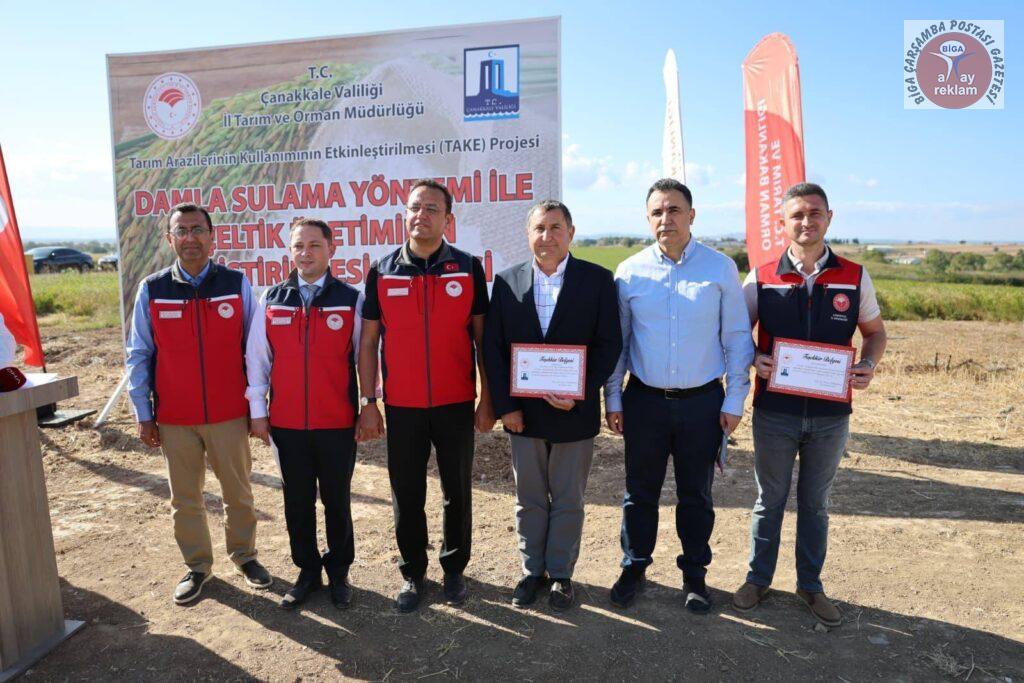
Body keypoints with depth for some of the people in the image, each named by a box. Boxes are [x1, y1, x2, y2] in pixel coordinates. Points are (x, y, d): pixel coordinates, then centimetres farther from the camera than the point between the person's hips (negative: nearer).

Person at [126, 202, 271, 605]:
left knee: (238, 492, 12)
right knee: (185, 498, 14)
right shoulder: (152, 289, -1)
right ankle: (197, 565, 32)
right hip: (174, 419, 1)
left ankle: (244, 554, 33)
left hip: (230, 413, -1)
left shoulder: (237, 284, -4)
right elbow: (139, 355, 3)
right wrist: (143, 416, 2)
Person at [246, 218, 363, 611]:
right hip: (286, 423, 2)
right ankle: (307, 571, 31)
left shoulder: (351, 300, -3)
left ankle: (338, 572, 29)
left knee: (337, 502, 11)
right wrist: (257, 411, 5)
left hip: (337, 423, -2)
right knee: (297, 502, 13)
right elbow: (256, 357, 6)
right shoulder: (271, 300, 3)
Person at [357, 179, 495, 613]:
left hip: (456, 404, 0)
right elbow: (368, 342, 3)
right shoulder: (382, 272, 1)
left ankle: (454, 568, 31)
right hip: (402, 407, 1)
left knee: (458, 492, 12)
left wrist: (488, 398, -2)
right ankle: (412, 573, 30)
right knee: (407, 496, 11)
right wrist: (368, 404, -1)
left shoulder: (468, 269, -1)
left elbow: (482, 337, 1)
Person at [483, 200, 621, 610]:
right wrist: (504, 405, -6)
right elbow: (492, 346, 0)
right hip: (522, 412, 2)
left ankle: (561, 573, 30)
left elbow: (609, 344, -5)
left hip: (574, 411, -1)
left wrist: (580, 394, -15)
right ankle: (532, 570, 32)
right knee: (529, 499, 15)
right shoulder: (507, 281, 1)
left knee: (568, 500, 12)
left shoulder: (597, 280, -4)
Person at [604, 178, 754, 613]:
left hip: (703, 401, 0)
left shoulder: (721, 268, -3)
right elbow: (616, 341, 5)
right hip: (645, 400, 1)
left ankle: (695, 573, 31)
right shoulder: (629, 272, -1)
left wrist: (734, 401, -3)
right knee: (640, 492, 12)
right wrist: (613, 399, 3)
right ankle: (634, 568, 31)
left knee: (696, 495, 13)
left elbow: (737, 338, 0)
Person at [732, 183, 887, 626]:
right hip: (775, 412, -1)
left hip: (830, 414, 1)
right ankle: (758, 578, 32)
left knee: (815, 503, 16)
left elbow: (874, 331, 10)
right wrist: (753, 359, -16)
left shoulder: (855, 277, -1)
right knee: (770, 500, 14)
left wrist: (868, 365, -10)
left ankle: (810, 585, 34)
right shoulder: (761, 279, -4)